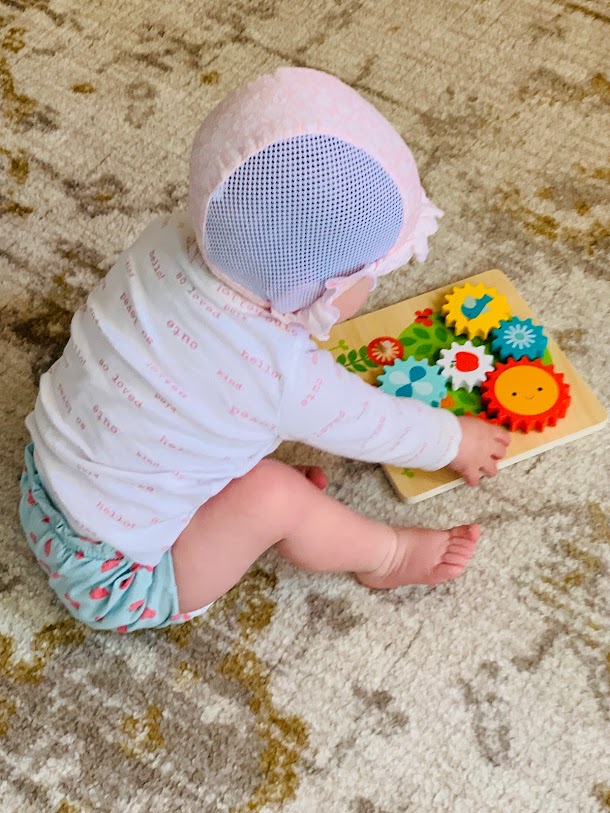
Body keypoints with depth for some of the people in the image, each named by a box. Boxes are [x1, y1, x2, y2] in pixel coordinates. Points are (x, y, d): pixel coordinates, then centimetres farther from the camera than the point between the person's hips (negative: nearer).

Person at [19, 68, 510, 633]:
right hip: (114, 578, -7)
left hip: (45, 482, 7)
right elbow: (378, 428, -10)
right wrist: (456, 440, 9)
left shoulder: (170, 238, -17)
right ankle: (385, 554, 10)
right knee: (271, 496, -16)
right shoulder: (288, 376, -31)